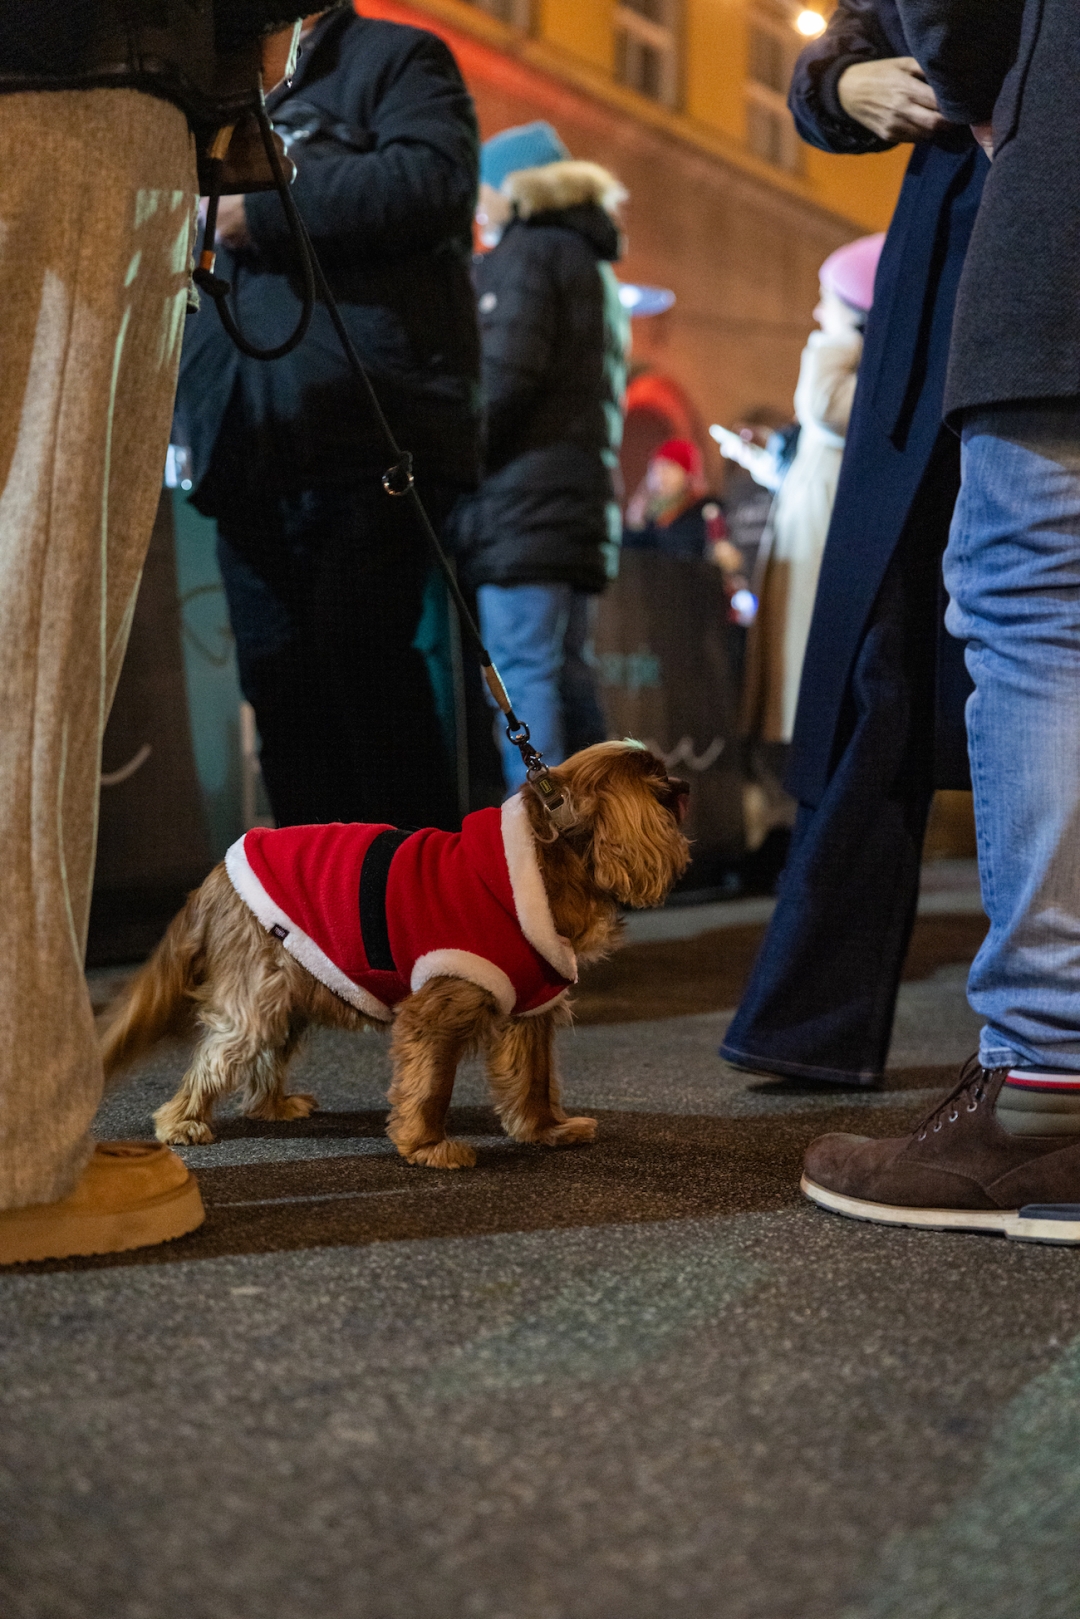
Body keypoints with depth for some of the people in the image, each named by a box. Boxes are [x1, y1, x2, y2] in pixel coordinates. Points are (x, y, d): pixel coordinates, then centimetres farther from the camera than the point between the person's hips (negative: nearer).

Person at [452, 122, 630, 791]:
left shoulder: (524, 254, -2)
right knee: (568, 673, 9)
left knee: (521, 672, -13)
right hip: (582, 503, 9)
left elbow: (505, 377, -15)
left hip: (524, 496, -9)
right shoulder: (595, 267, 25)